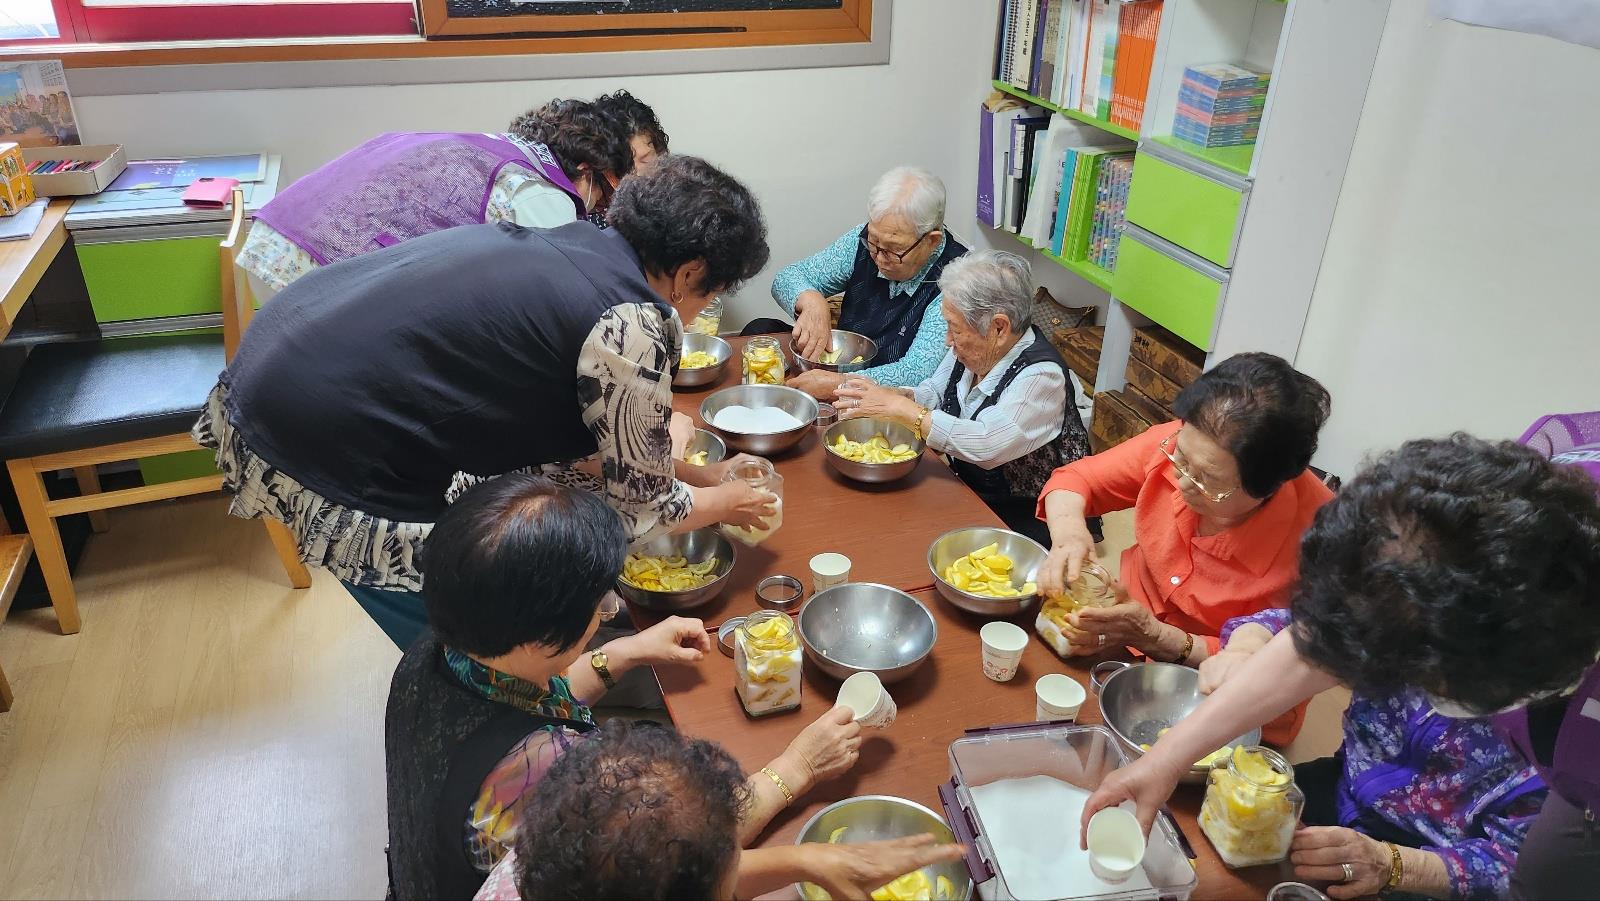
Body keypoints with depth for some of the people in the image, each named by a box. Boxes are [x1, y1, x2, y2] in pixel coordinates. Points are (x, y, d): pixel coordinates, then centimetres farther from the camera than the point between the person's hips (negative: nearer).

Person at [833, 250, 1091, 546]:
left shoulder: (1042, 376, -24)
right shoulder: (974, 348, -1)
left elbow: (988, 445, -34)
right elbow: (933, 393, 13)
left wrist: (900, 407, -28)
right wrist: (884, 394, -9)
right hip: (966, 494, 7)